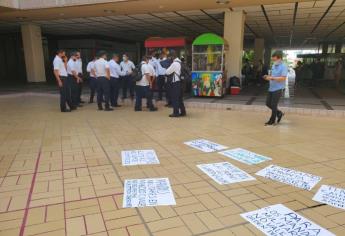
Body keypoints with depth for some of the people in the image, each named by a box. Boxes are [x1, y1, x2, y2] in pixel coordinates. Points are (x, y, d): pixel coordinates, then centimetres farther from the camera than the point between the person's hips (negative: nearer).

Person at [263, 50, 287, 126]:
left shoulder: (283, 66, -13)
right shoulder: (274, 65, 9)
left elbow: (283, 78, -22)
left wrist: (272, 78, -26)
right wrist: (268, 77, -2)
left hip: (278, 89, -7)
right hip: (271, 88, 7)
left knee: (273, 105, 0)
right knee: (268, 103, 11)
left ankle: (272, 121, 16)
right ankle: (279, 113, 31)